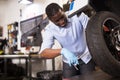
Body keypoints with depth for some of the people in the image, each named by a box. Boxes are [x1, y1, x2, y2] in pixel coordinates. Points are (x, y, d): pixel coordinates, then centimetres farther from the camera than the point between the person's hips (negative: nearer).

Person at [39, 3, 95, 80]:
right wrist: (62, 51, -45)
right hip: (69, 60, 1)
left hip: (86, 57, 0)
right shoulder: (50, 29, -18)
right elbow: (43, 53, -28)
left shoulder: (77, 15, -18)